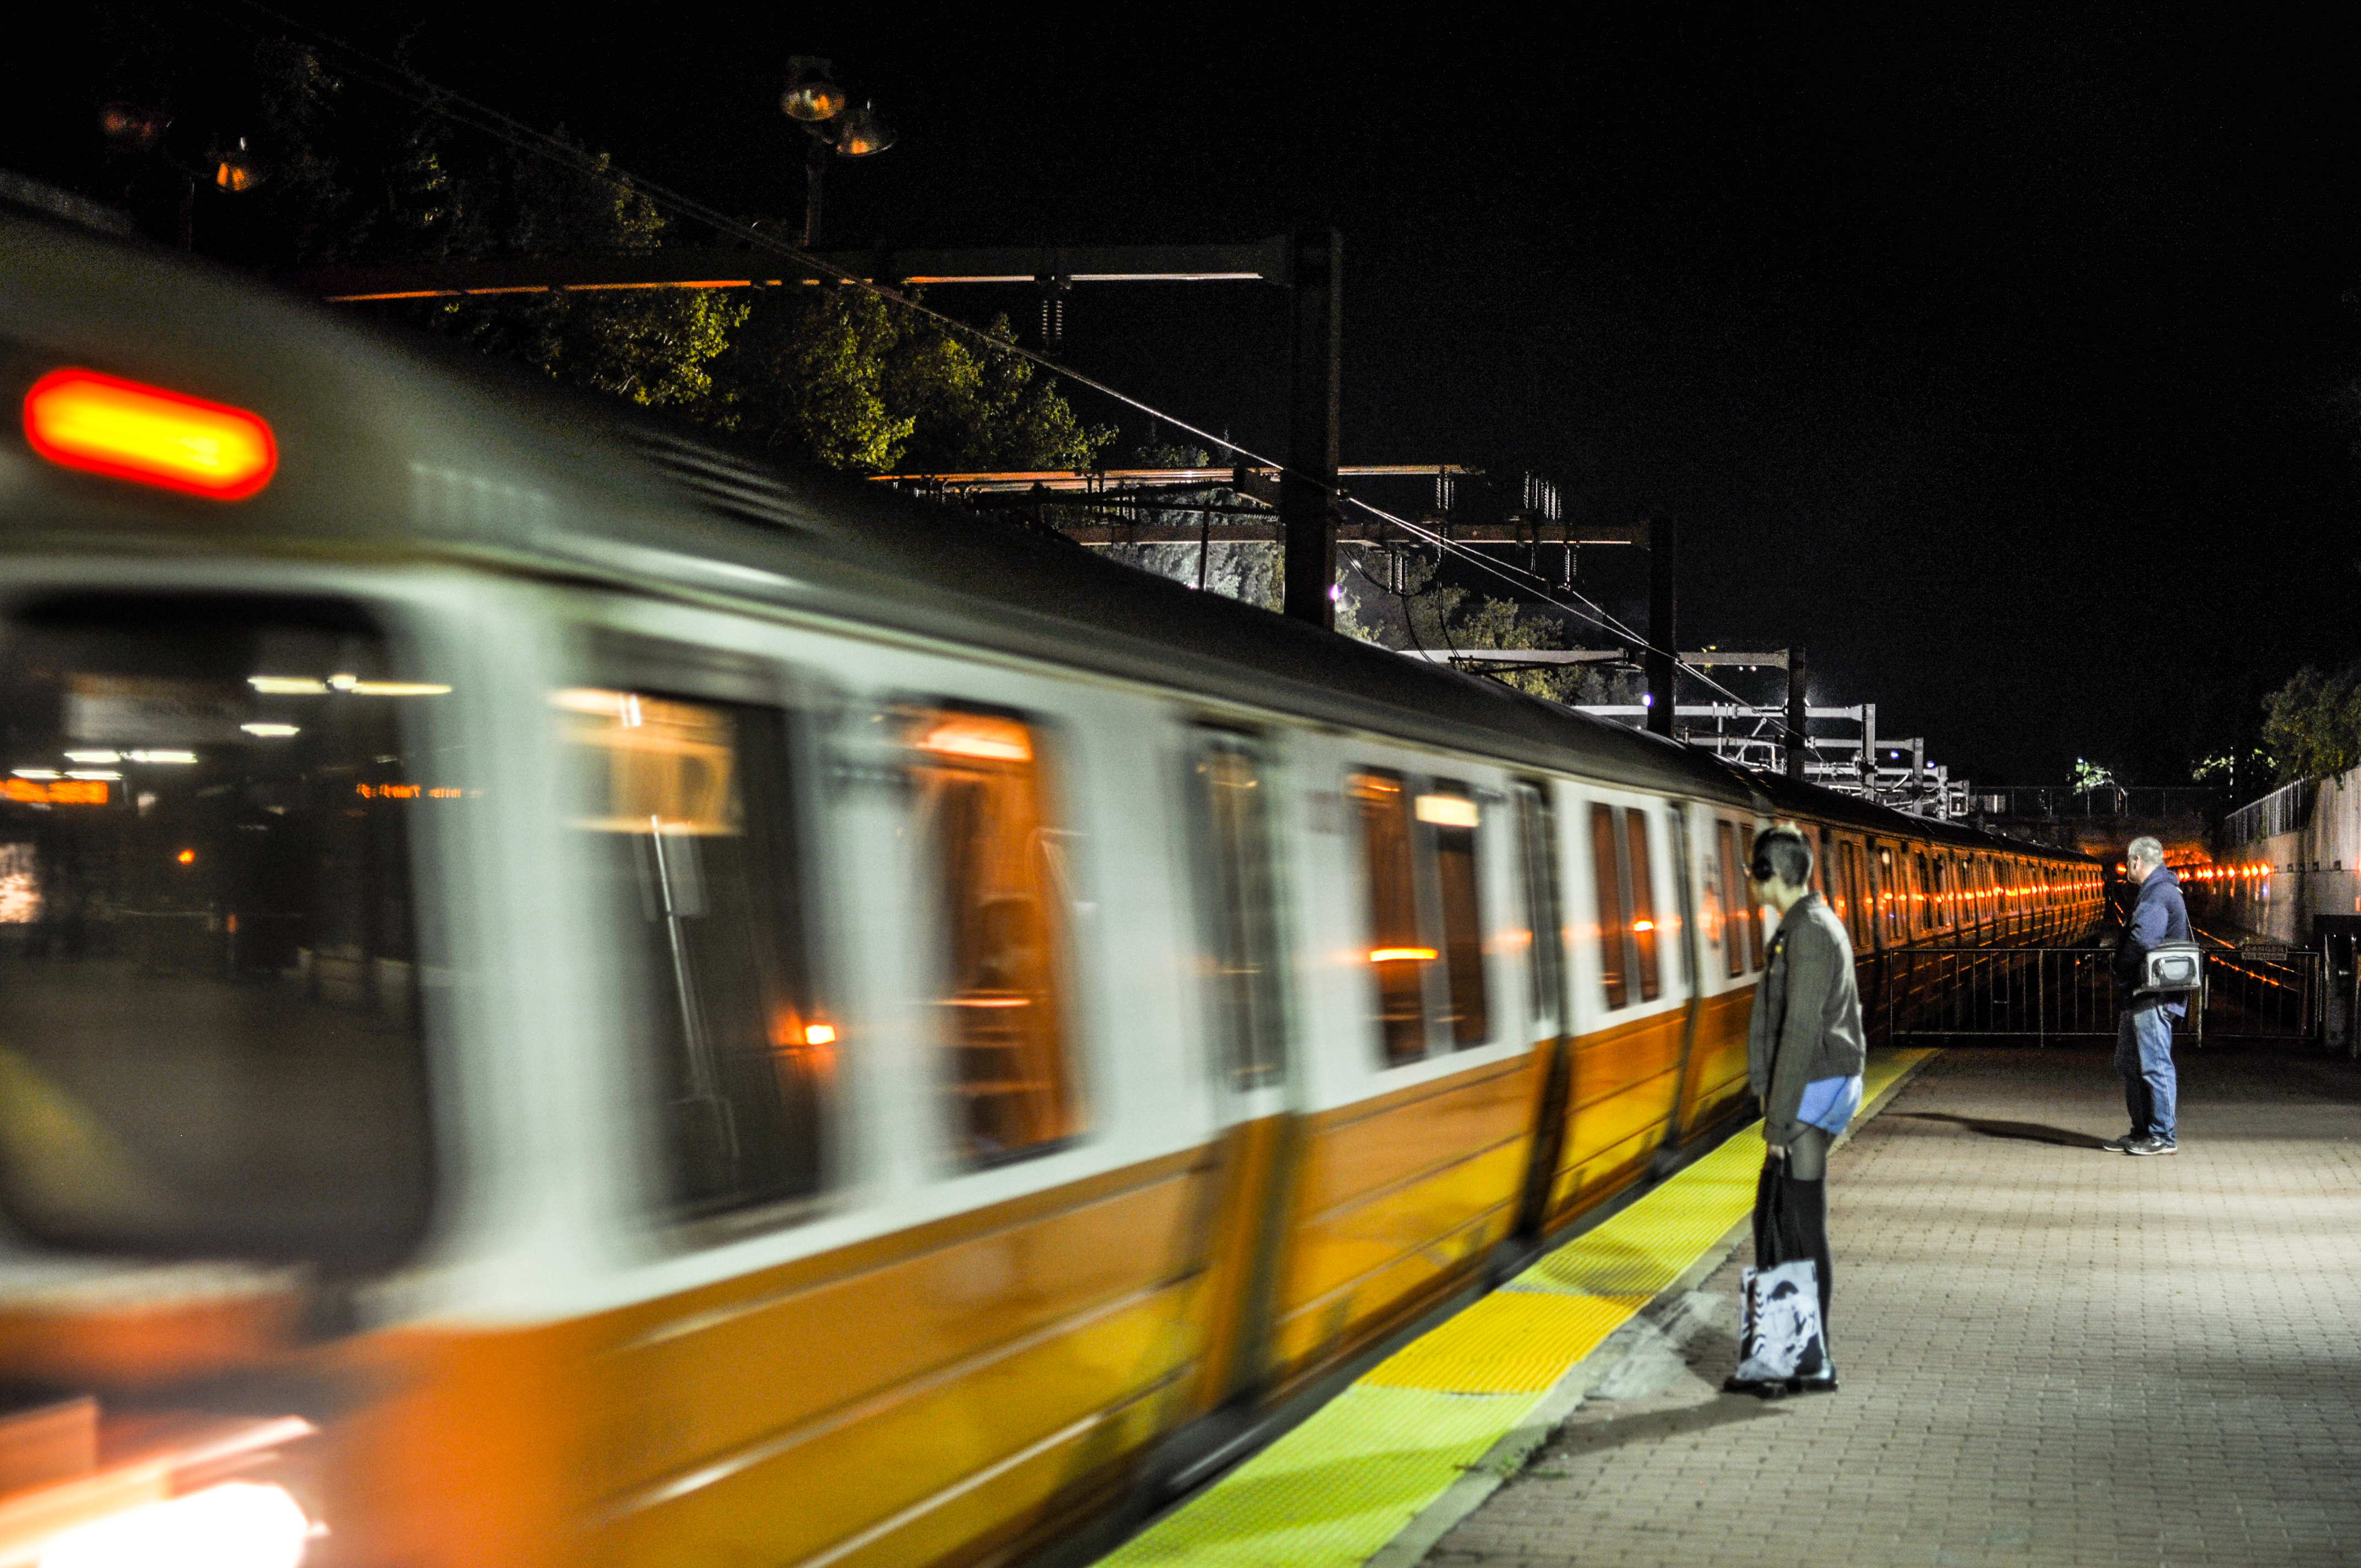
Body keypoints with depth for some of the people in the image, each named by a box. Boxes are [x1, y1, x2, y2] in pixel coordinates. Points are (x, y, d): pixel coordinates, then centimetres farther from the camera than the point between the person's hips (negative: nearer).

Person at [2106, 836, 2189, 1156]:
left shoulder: (2159, 894, -15)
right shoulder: (2150, 891, 20)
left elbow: (2142, 939, -27)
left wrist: (2122, 971, -11)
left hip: (2153, 997, -11)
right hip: (2138, 997, 11)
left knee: (2155, 1066, -7)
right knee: (2129, 1065, 15)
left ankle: (2164, 1136, -3)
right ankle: (2142, 1132, 22)